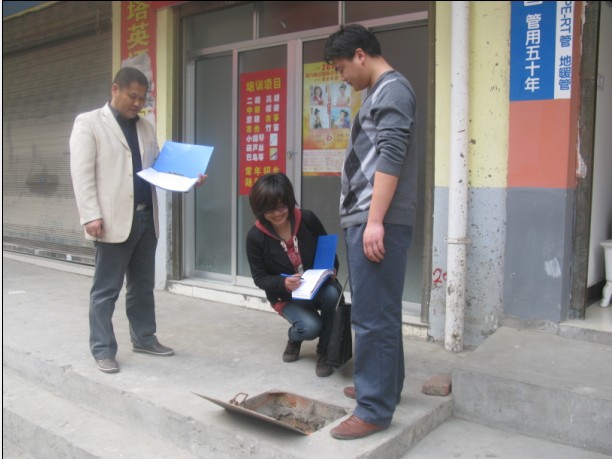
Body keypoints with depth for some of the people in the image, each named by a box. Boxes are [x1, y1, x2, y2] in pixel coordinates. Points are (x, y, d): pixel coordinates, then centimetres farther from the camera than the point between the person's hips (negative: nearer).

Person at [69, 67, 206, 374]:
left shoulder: (146, 127, 16)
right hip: (114, 220, -6)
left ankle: (144, 339, 28)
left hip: (146, 218, 6)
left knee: (143, 286, 15)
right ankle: (103, 349, 13)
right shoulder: (89, 123, -1)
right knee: (106, 289, 2)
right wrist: (91, 216, -16)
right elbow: (82, 173, -8)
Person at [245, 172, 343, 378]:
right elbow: (260, 278, -11)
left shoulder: (307, 219, -14)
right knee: (310, 328, -28)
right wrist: (283, 283, -31)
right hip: (286, 296, -1)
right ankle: (294, 337, 14)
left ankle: (324, 351, -9)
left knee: (333, 294, -33)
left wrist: (332, 270, -18)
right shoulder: (255, 236, -17)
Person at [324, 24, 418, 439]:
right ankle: (383, 385, 28)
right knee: (378, 312, 16)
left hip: (378, 223, -10)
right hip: (364, 220, 10)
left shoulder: (392, 89, -7)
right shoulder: (381, 93, 23)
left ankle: (374, 410, 0)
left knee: (373, 316, -7)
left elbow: (390, 158, -18)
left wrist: (375, 221, -23)